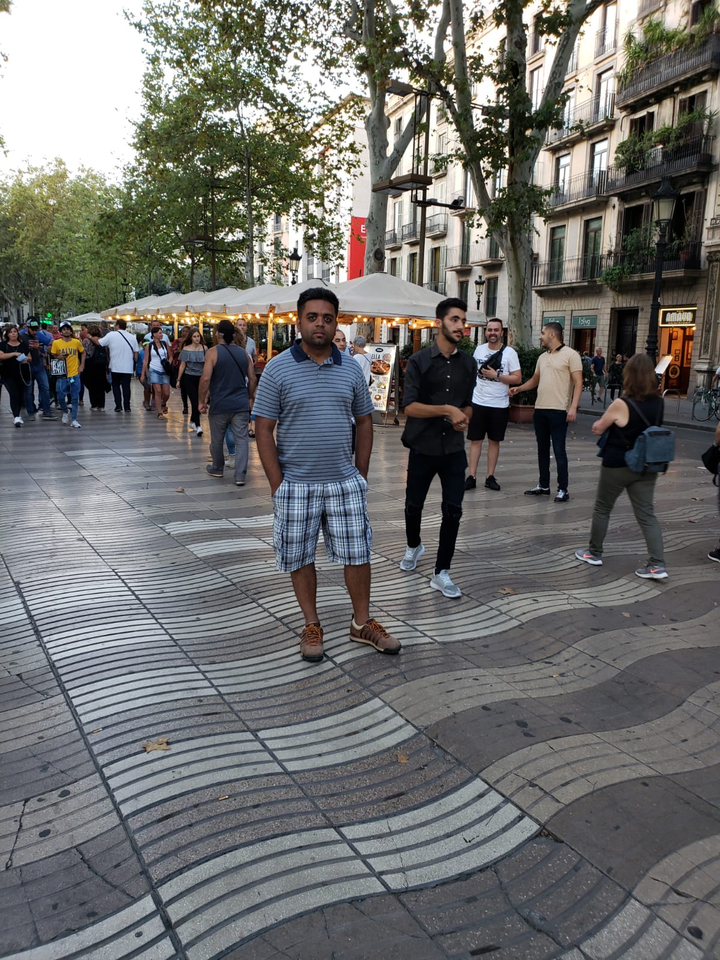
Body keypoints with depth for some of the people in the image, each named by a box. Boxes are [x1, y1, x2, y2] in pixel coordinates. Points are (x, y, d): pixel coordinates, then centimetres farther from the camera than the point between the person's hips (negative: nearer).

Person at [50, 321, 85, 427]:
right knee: (61, 397, 1)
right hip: (62, 375, 0)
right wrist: (58, 357, -14)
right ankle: (65, 412, 30)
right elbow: (52, 356, 8)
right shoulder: (56, 343, -1)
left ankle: (74, 419, 9)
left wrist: (82, 365, 7)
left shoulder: (76, 342, 1)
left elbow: (83, 353, 15)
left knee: (75, 398, 2)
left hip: (75, 374, 0)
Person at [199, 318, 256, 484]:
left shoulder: (213, 352, -6)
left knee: (217, 440, 15)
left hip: (219, 405, -3)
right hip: (241, 404, 3)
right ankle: (240, 476, -2)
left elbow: (206, 379, -14)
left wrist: (202, 401, -5)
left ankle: (217, 469, 32)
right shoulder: (243, 352, 8)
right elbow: (253, 379, 10)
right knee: (241, 439, 2)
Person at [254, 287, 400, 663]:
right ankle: (312, 626, 26)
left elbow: (364, 421, 12)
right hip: (296, 485, -2)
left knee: (357, 553, 8)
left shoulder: (350, 368, 5)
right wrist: (277, 485, -10)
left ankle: (362, 623, 26)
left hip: (344, 482, 3)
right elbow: (264, 429, -6)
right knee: (300, 558, 8)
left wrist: (360, 474, 6)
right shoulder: (278, 368, -5)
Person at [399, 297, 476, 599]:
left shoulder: (468, 364, 5)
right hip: (423, 447, -2)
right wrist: (446, 410, -23)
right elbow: (409, 406, -15)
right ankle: (413, 546, 45)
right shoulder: (419, 361, -8)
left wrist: (463, 418, -7)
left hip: (454, 449, 2)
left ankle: (441, 574, 7)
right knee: (414, 505, 14)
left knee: (453, 511, -3)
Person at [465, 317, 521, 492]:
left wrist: (496, 375, -18)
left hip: (499, 405, -2)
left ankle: (490, 477, 15)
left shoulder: (510, 352, -6)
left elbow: (517, 378, -9)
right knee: (475, 440, 3)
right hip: (478, 403, 2)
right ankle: (471, 477, 6)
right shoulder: (479, 349, 4)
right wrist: (469, 390, 12)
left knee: (494, 441, 8)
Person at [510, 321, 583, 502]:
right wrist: (519, 388, 13)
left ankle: (563, 489, 2)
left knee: (559, 450, -5)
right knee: (542, 449, 12)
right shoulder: (542, 357, 15)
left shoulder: (570, 355, -6)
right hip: (540, 409, 7)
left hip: (559, 411, -7)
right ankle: (543, 486, 21)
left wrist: (573, 407, -19)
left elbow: (578, 383, -10)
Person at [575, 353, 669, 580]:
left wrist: (599, 423, 13)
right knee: (646, 514, 6)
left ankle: (594, 553, 27)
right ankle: (657, 564, -1)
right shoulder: (658, 403, -2)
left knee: (602, 509, 14)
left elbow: (597, 428, -6)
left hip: (617, 466, -5)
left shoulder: (621, 404, -19)